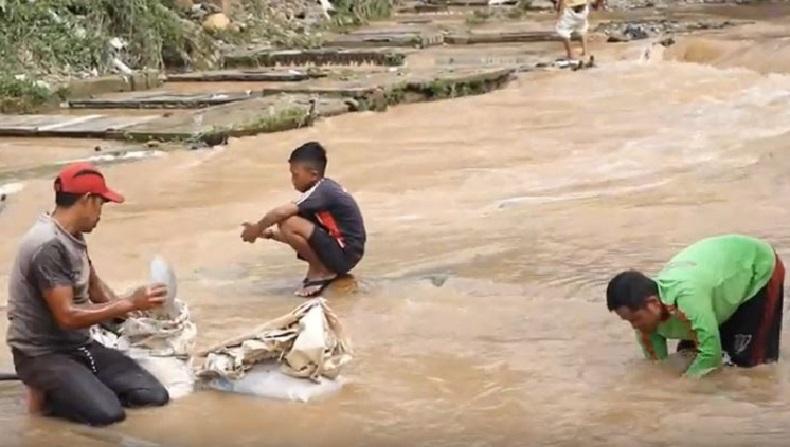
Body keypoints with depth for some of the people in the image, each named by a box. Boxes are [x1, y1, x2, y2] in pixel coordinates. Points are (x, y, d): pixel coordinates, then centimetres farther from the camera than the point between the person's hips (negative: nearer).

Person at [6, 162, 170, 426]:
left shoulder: (73, 237, 7)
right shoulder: (48, 246, -23)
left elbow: (95, 288, 19)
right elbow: (67, 317, -25)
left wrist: (133, 306, 0)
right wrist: (130, 304, -19)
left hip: (79, 346, 8)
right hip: (43, 354, -8)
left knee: (155, 396, -6)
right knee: (107, 412, -28)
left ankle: (69, 388, 10)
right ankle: (47, 394, -1)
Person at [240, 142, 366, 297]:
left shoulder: (321, 192, -18)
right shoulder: (326, 188, 10)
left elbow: (281, 213, -28)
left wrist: (257, 229, -11)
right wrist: (268, 233, 6)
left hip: (344, 254, -10)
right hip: (340, 250, 10)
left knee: (289, 224, -22)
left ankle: (320, 272, -6)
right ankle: (324, 269, 8)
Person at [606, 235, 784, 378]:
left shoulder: (687, 296, -46)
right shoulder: (646, 304, -22)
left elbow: (711, 354, -39)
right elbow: (655, 362, -9)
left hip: (760, 268, -6)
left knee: (747, 360, -9)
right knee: (688, 351, 7)